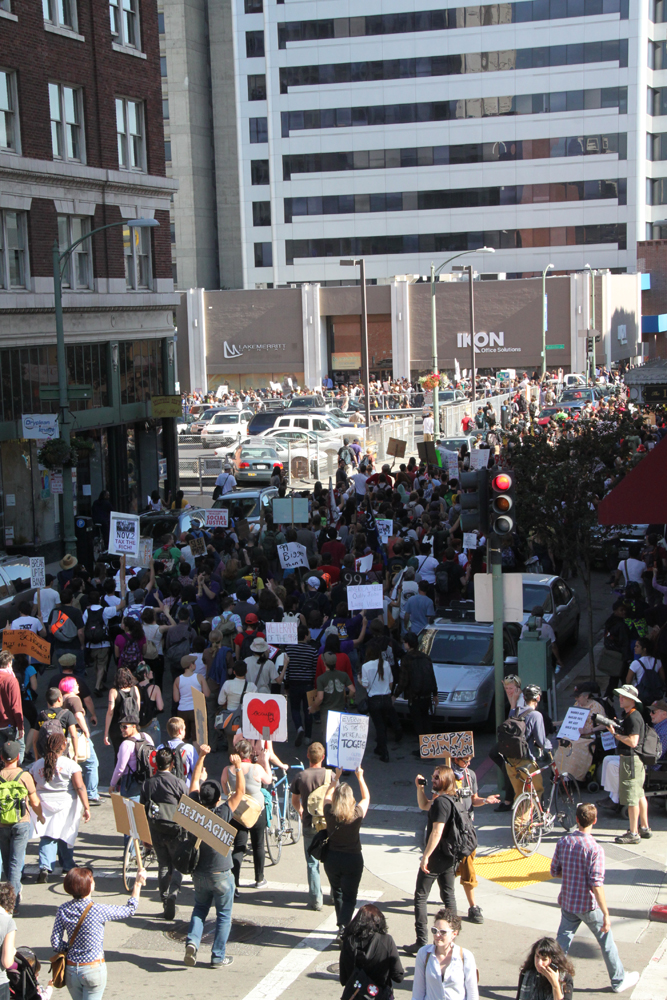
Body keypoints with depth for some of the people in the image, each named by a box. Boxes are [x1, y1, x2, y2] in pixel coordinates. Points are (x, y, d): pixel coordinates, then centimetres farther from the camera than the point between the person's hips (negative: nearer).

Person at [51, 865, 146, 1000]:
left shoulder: (63, 910, -5)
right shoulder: (97, 910, -16)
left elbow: (56, 944, -4)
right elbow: (129, 910, -3)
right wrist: (138, 883, 4)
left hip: (71, 970, 5)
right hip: (93, 969, -5)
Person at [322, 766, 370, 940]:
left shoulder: (329, 813, -12)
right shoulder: (357, 814, -16)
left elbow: (327, 795, 10)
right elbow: (366, 797, 4)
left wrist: (336, 778, 16)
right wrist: (360, 778, 12)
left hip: (331, 858, 2)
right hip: (353, 859, -2)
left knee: (337, 894, 20)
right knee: (349, 897, 4)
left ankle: (342, 925, 33)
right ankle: (343, 928, -12)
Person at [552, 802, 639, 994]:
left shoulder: (563, 842, -6)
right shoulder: (594, 849, -23)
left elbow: (554, 872, 2)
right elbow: (596, 885, -25)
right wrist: (606, 913, -18)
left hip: (567, 903, 4)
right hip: (588, 906, -4)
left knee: (562, 942, 15)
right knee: (606, 942, 15)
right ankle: (619, 980, 31)